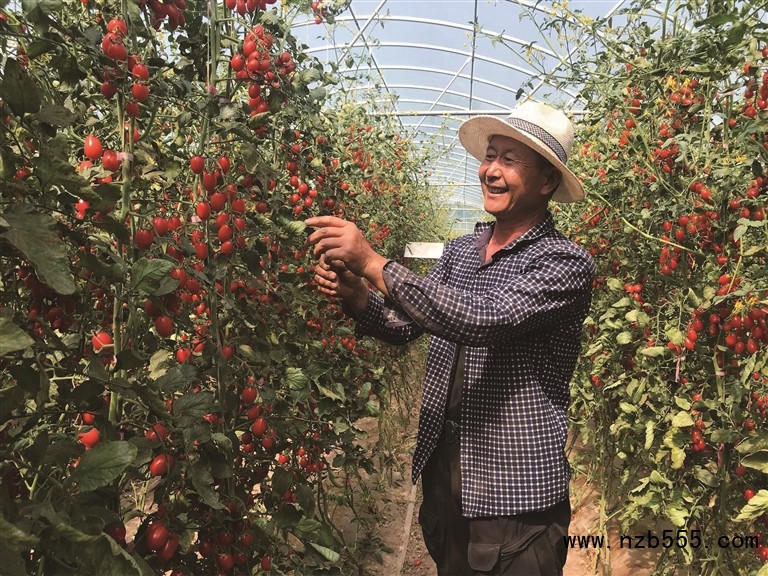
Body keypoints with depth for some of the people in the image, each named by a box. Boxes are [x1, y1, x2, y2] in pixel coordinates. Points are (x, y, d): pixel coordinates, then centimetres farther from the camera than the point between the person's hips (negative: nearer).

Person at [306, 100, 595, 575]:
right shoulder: (460, 250, 4)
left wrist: (372, 263, -30)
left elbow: (482, 319, -30)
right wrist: (352, 292, -14)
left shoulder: (567, 263, -15)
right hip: (442, 472, 6)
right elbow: (403, 326, 6)